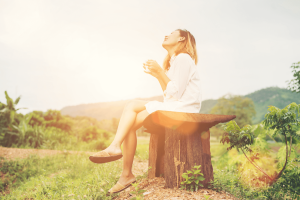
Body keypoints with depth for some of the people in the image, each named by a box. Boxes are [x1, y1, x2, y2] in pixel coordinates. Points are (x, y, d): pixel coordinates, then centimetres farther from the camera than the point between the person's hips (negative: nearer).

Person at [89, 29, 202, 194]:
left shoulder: (183, 58, -7)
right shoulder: (174, 60, 24)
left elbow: (175, 94, -15)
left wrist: (160, 72, -10)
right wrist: (157, 75, 7)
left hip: (183, 109, -9)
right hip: (173, 106, 9)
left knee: (131, 122, -15)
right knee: (131, 105, -5)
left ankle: (126, 175, -11)